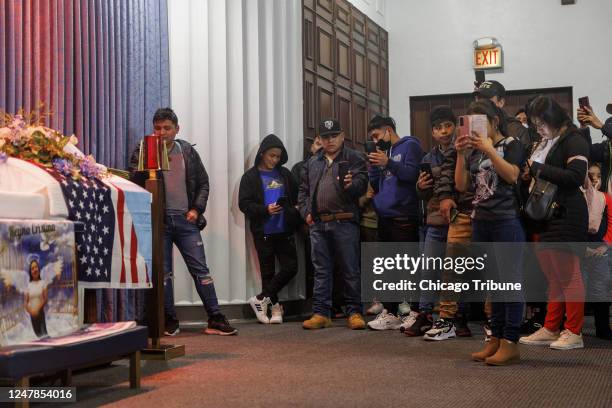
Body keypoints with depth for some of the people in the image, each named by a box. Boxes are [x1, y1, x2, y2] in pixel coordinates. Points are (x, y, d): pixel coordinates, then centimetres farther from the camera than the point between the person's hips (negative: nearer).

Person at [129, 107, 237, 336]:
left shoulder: (188, 152, 9)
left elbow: (203, 183, 13)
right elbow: (133, 182, -8)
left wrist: (196, 209, 0)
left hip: (185, 219, 1)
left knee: (200, 269, 0)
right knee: (162, 272, 4)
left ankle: (215, 319, 3)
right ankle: (170, 320, 14)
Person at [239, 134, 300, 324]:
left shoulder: (285, 174, 12)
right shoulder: (251, 176, 1)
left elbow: (297, 198, 17)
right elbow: (244, 203, -5)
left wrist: (295, 215, -3)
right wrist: (265, 210, -20)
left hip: (284, 230, 3)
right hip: (263, 232, -3)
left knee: (291, 267, -3)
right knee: (268, 271, 3)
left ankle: (261, 299, 8)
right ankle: (275, 307, 15)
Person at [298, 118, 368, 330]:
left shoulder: (354, 158, 4)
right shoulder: (312, 162, 18)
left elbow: (362, 184, -9)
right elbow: (303, 190, 22)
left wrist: (350, 185, -31)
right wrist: (305, 212, 8)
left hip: (344, 222, -4)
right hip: (318, 224, 5)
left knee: (350, 269, -1)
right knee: (321, 270, 7)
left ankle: (354, 312, 5)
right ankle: (321, 313, 11)